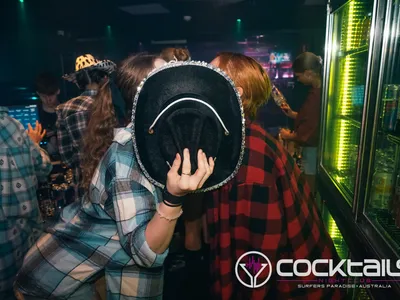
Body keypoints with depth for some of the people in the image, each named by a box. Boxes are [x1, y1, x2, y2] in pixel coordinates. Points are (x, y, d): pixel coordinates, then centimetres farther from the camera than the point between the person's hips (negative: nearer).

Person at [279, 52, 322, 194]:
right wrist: (292, 114, 5)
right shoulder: (317, 91, 7)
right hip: (310, 148, 10)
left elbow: (308, 133, -25)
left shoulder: (317, 95, -26)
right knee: (309, 189, 23)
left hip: (312, 150, -10)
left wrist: (288, 136, -8)